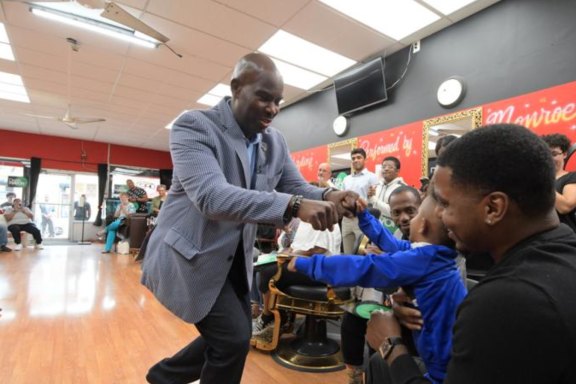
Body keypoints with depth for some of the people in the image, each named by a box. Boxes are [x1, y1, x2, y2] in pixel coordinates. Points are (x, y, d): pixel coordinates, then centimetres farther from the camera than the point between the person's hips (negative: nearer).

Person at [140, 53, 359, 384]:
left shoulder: (275, 141, 1)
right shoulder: (194, 126, -19)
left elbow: (297, 187, 3)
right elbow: (211, 195, -34)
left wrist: (328, 196, -21)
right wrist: (294, 206, -44)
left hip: (234, 258, 7)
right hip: (191, 254, -7)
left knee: (235, 336, 19)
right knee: (234, 338, -6)